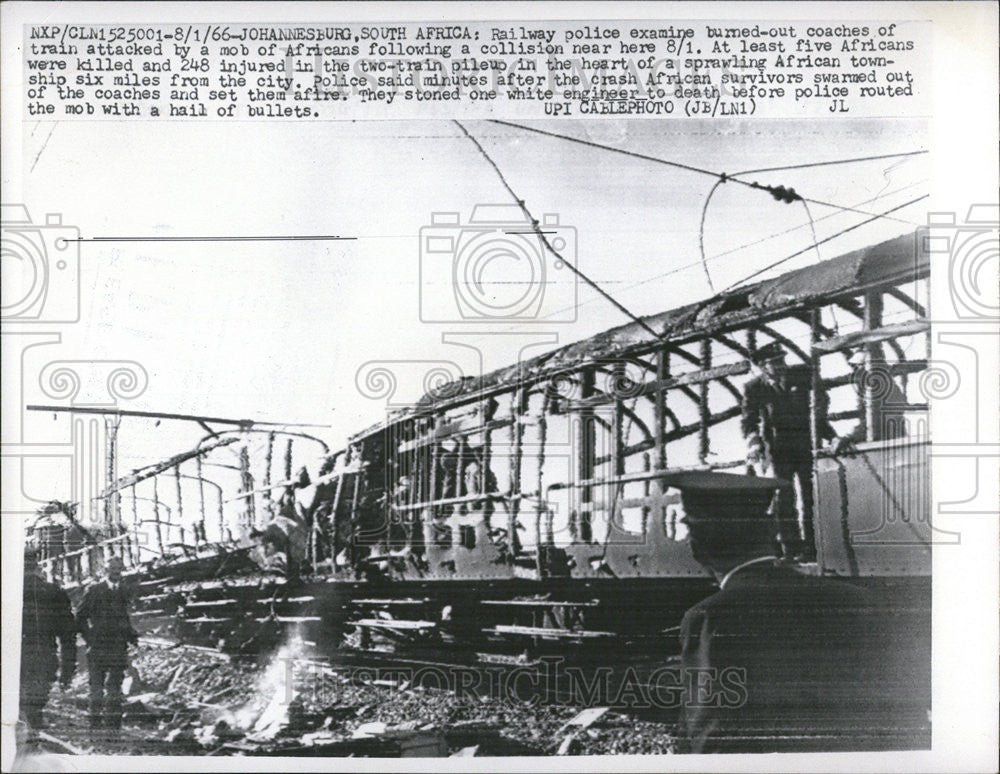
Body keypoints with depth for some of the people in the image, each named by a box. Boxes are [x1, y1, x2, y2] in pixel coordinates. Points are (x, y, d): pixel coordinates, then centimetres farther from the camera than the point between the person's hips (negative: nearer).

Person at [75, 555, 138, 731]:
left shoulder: (123, 592, 13)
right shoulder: (94, 590, 0)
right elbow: (80, 616, 3)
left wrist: (132, 635, 7)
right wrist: (89, 636, -6)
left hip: (118, 644, 4)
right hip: (98, 644, -4)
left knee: (115, 683, 3)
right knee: (97, 683, -2)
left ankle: (113, 723, 7)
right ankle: (96, 722, 3)